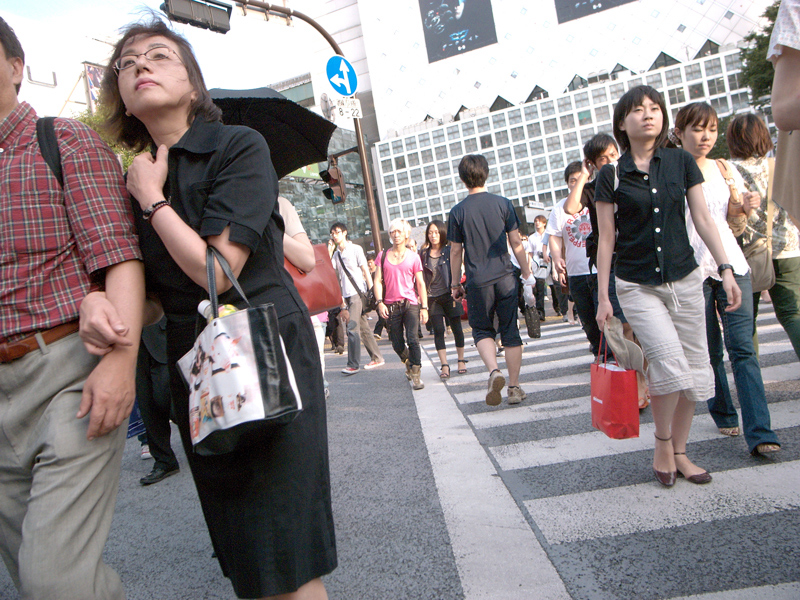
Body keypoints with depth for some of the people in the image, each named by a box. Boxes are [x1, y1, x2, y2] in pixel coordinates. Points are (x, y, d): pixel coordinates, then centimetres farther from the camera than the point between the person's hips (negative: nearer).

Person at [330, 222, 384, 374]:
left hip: (358, 292, -6)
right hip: (347, 295, 6)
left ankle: (353, 365, -11)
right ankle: (376, 358, 20)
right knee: (363, 328, 10)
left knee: (352, 328, -13)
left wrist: (371, 292, -10)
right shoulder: (336, 254, 14)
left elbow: (366, 271, -5)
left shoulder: (355, 249, -2)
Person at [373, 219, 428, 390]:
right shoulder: (383, 256, 9)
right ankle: (409, 364, 38)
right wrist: (380, 302, -6)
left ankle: (415, 375, -2)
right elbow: (378, 280, 6)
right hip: (391, 306, 2)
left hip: (410, 304, -2)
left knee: (413, 340, -13)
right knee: (397, 343, 9)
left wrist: (424, 307, -2)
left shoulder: (413, 256, 5)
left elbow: (420, 283, 4)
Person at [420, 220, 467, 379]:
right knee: (438, 330, -5)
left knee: (456, 328, 6)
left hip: (449, 295, -1)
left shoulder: (449, 251, 0)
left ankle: (461, 361, 21)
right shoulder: (423, 254, 6)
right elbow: (422, 276, 9)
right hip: (433, 298, 1)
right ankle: (444, 365, -3)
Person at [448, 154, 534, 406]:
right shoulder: (503, 204, -1)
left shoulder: (458, 212, -3)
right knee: (511, 331, 9)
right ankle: (514, 387, 14)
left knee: (482, 330, 14)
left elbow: (456, 252, 1)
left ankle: (494, 372, -10)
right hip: (505, 278, 1)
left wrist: (455, 284, 12)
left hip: (478, 282, -1)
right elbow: (516, 242, 1)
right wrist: (527, 272, 13)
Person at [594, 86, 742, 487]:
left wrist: (725, 269, -2)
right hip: (636, 286, -3)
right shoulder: (611, 176, -1)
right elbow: (606, 239, -1)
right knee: (668, 358, -20)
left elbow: (703, 219, 6)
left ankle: (679, 452, 22)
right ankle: (662, 443, 4)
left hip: (685, 280, 3)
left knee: (693, 369, 4)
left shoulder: (682, 162, 6)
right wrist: (602, 296, -4)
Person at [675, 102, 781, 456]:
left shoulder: (725, 170, 12)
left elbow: (733, 218, 20)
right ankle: (724, 416, 25)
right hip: (691, 269, -3)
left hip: (730, 263, 3)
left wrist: (746, 205, 0)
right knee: (708, 351, 5)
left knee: (742, 347, -6)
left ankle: (758, 432, -8)